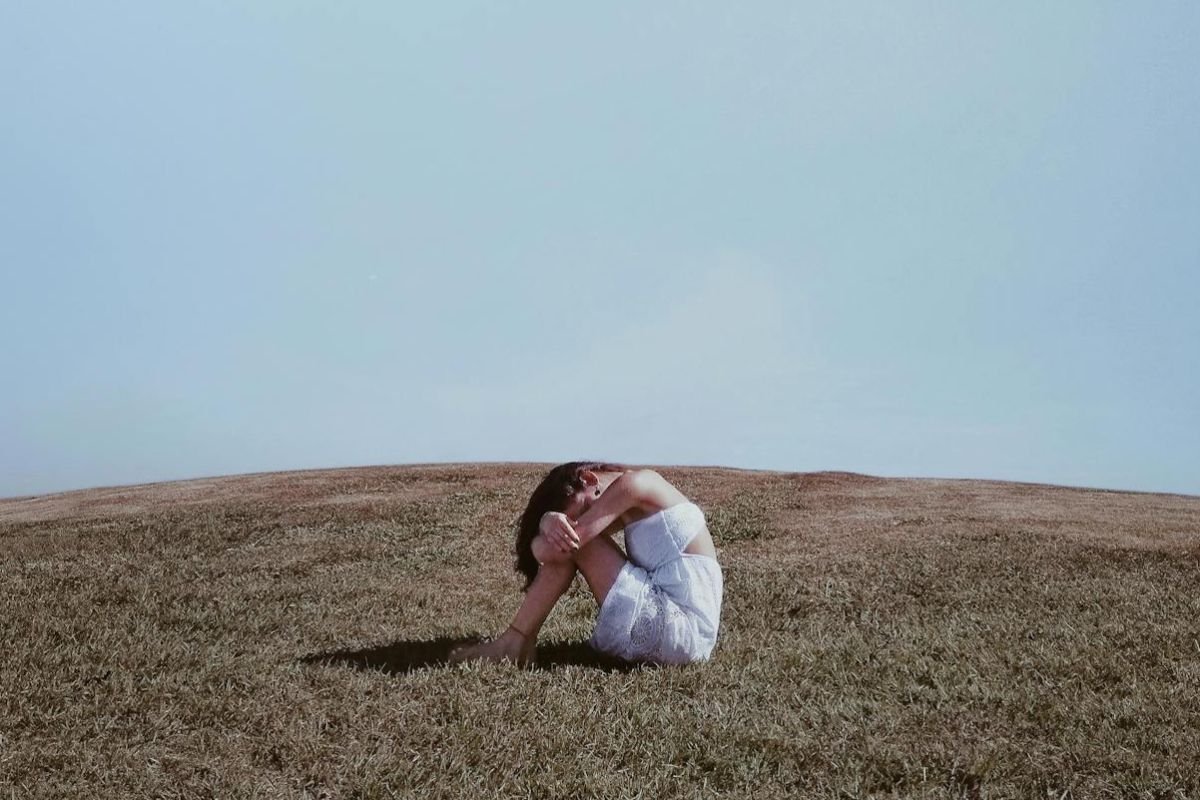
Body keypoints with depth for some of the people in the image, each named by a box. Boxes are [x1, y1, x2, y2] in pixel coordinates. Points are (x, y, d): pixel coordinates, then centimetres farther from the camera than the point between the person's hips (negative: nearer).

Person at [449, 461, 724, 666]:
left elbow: (553, 550, -15)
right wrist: (550, 522, -13)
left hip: (684, 631, -10)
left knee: (566, 546, -8)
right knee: (565, 540, 11)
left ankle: (513, 643, -2)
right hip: (680, 634, 10)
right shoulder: (632, 511, 18)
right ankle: (523, 642, 8)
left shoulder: (635, 483, -9)